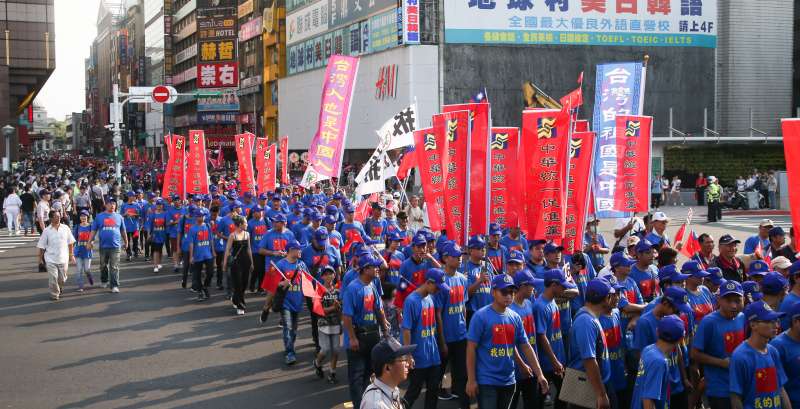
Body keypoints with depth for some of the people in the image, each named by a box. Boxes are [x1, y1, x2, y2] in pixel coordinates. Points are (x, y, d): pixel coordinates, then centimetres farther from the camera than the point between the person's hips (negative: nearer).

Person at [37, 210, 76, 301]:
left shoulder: (65, 228, 0)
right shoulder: (47, 231, -4)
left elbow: (70, 243, 9)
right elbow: (42, 246, 2)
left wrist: (71, 255, 8)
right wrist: (40, 258, 4)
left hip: (63, 258, 2)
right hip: (51, 259, -2)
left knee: (62, 278, 10)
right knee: (53, 278, -6)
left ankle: (60, 288, 40)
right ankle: (54, 294, 9)